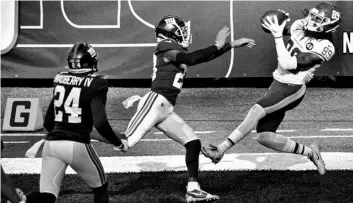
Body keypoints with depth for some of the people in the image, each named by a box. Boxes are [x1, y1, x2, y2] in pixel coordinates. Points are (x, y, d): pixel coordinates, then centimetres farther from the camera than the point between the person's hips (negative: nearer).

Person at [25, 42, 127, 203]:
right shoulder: (95, 84, -5)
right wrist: (118, 142, 3)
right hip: (77, 145, -4)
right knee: (100, 188, 19)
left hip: (51, 143, 4)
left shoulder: (60, 80, 11)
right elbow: (100, 123, -13)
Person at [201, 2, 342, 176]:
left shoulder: (324, 48, -17)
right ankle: (309, 152, 19)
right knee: (264, 137, 4)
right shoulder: (299, 26, 3)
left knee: (257, 110, -29)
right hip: (277, 83, 8)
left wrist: (278, 36, -21)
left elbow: (287, 64, -22)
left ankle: (221, 149, -29)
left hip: (292, 89, -8)